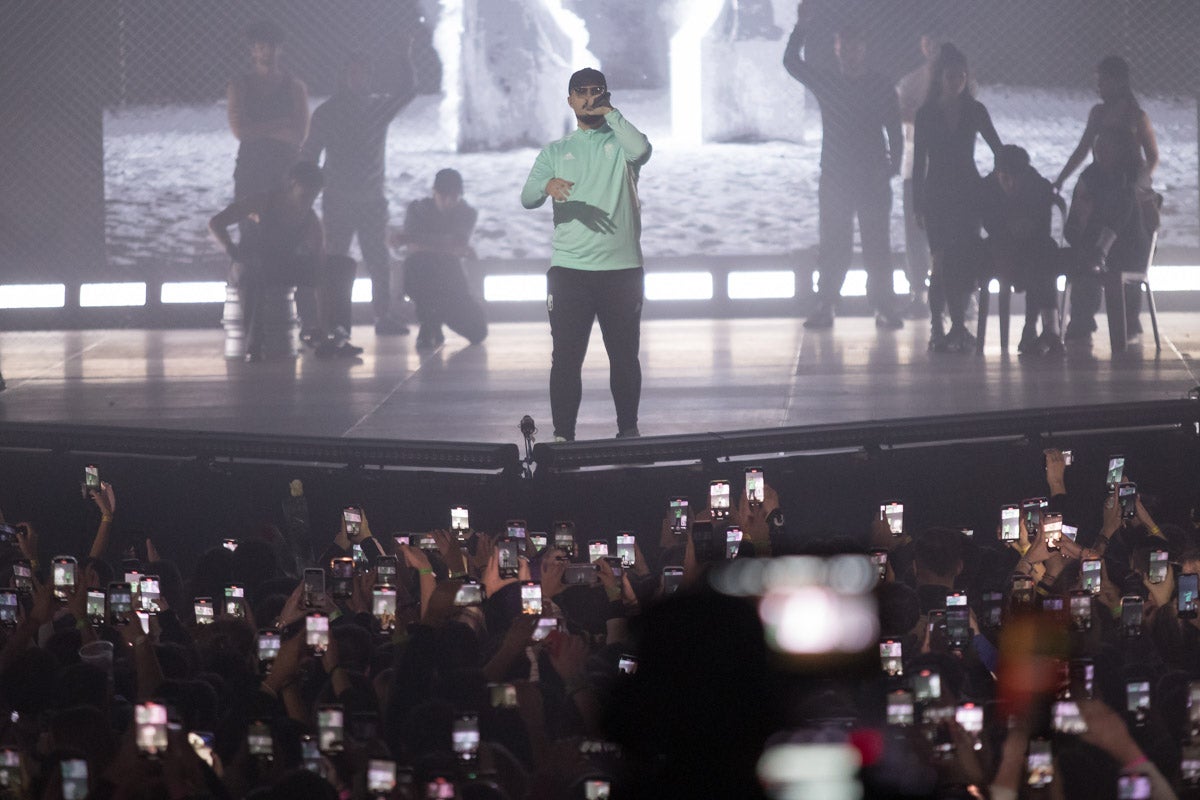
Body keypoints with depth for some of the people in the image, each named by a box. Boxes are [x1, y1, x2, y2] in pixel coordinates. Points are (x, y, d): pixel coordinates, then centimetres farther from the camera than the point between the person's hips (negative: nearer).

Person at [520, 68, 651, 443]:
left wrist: (610, 113, -7)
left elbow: (641, 151, -16)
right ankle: (562, 436, -1)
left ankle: (628, 430, 16)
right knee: (566, 357, -3)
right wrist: (547, 185, -22)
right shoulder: (555, 151, 14)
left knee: (624, 355, 5)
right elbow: (527, 198, 0)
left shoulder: (620, 141, 9)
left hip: (622, 268, -1)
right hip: (569, 269, 1)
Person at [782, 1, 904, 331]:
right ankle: (824, 307, 1)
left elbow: (895, 131, 6)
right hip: (835, 177, 0)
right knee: (833, 245, 0)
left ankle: (884, 307, 3)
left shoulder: (881, 88, 4)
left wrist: (891, 165, -6)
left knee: (877, 245, 0)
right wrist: (802, 26, -12)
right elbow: (791, 62, 0)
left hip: (873, 179, 0)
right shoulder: (826, 82, 6)